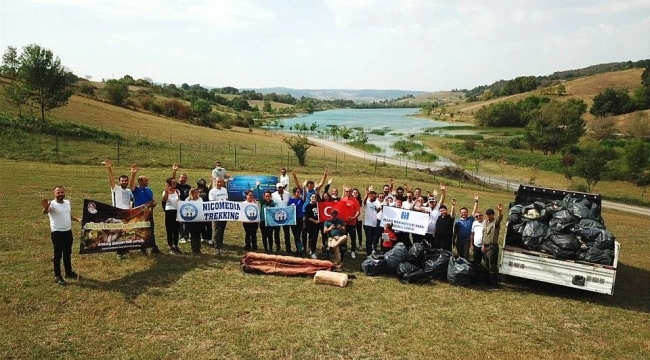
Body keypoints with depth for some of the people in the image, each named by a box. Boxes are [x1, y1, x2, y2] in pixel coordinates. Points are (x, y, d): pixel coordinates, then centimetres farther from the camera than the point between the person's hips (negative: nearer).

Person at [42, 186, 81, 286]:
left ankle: (69, 272, 33)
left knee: (68, 253, 19)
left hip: (68, 231, 7)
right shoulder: (52, 204, -16)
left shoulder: (67, 202, 7)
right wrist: (46, 207, -59)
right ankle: (57, 276, 12)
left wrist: (78, 219, 7)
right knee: (58, 254, 2)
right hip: (57, 233, -7)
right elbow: (45, 212, -37)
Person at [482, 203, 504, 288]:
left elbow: (500, 218, -34)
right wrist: (483, 245, 18)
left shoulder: (495, 222, -10)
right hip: (486, 247, 8)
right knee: (487, 265, 16)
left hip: (492, 247, -8)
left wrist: (500, 211, -56)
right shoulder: (486, 222, 14)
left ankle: (494, 284, 0)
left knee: (492, 266, -7)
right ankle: (489, 282, 27)